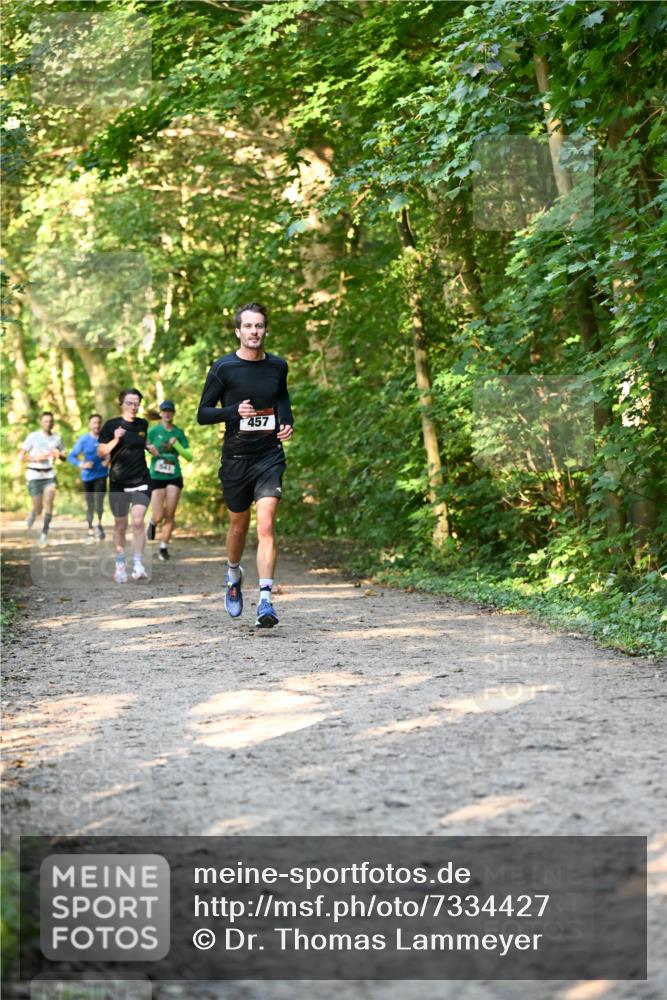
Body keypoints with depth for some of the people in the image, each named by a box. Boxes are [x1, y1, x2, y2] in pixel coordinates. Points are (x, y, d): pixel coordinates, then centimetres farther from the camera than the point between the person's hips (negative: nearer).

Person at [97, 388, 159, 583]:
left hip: (141, 481, 1)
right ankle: (120, 565, 22)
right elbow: (101, 452, -6)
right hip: (118, 483, -1)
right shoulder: (112, 425, -3)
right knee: (120, 525, 8)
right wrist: (115, 440, -21)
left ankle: (138, 565, -15)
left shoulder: (143, 424, 7)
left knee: (138, 521, -15)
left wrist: (149, 447, 9)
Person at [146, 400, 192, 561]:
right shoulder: (153, 431, -1)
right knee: (159, 516, -6)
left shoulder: (179, 433, 3)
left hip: (174, 477, 1)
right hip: (156, 477, -1)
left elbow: (189, 457, -1)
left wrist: (175, 444, -12)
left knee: (170, 515, -4)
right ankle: (152, 523, 31)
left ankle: (164, 548, 8)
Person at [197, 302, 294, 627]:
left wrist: (288, 422, 5)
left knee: (266, 526, -14)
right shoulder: (223, 368, -5)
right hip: (235, 457, 0)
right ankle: (234, 576, 44)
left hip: (269, 456, 1)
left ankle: (265, 600, -18)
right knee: (239, 526, 14)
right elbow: (203, 413, -3)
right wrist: (234, 411, -20)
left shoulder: (278, 366, 4)